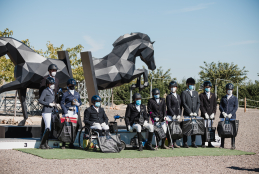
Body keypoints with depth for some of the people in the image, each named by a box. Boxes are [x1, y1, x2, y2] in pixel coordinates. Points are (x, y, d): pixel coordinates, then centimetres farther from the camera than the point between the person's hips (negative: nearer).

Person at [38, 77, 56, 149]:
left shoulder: (52, 92, 20)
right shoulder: (45, 91, -5)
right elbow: (40, 100, -12)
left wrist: (54, 104, 9)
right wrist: (49, 104, -15)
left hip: (51, 112, 9)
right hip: (46, 112, -9)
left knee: (48, 129, 8)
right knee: (48, 128, -13)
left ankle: (46, 144, 13)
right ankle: (42, 144, -7)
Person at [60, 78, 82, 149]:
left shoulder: (77, 94, 19)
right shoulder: (65, 94, 2)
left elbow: (80, 101, 25)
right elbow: (62, 103, -1)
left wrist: (78, 103, 0)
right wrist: (65, 112, -10)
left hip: (76, 112, 5)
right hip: (68, 112, -5)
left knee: (76, 127, 1)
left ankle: (71, 143, 11)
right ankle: (63, 143, -4)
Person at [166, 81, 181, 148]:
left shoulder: (178, 96, 16)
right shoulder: (169, 96, -3)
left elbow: (180, 106, 14)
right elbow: (168, 107, -10)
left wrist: (179, 115, 2)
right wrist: (173, 115, -14)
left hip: (177, 116, 6)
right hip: (170, 116, -6)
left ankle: (174, 143, 11)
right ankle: (169, 143, -1)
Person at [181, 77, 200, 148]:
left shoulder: (196, 93, 16)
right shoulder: (184, 93, 1)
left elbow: (198, 103, 11)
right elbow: (184, 103, -7)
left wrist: (196, 112, -3)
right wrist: (190, 112, -13)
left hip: (195, 114, 4)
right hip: (187, 115, -4)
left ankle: (193, 143, 11)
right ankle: (185, 143, 2)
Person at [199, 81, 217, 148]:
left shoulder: (213, 95, 14)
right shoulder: (201, 95, 4)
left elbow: (215, 105, 10)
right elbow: (201, 105, -4)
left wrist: (213, 113, -3)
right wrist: (205, 113, -12)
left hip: (211, 115, 3)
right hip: (204, 115, -3)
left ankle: (209, 143, 5)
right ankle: (203, 143, 1)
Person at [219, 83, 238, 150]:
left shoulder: (235, 98, 8)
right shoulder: (223, 98, 15)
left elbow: (236, 107, -1)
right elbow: (220, 106, 7)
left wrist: (231, 114, -14)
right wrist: (223, 112, -11)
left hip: (232, 117, -2)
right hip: (223, 117, 2)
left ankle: (233, 145, 1)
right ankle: (222, 144, 7)